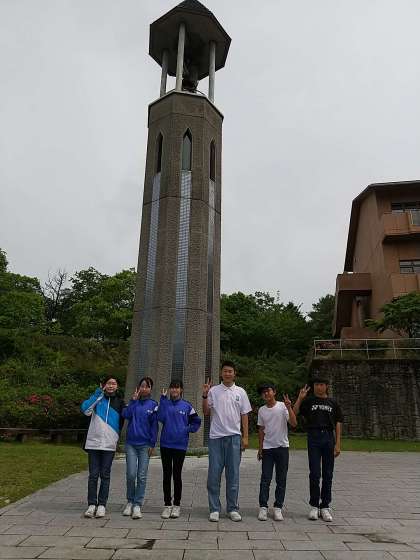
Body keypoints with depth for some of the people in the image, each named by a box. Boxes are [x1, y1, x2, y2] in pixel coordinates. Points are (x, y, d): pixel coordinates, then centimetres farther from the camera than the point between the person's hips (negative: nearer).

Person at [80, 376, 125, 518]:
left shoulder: (120, 403, 8)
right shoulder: (97, 398, 3)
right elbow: (85, 409, -16)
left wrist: (116, 438, 7)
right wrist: (98, 393, -15)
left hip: (109, 444, 1)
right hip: (93, 442, -1)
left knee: (105, 475, 6)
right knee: (93, 475, 3)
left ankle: (102, 505, 14)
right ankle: (92, 504, 12)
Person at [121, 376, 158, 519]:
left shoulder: (153, 404, 1)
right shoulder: (133, 402, 5)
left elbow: (154, 425, 0)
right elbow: (126, 415, -12)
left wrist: (152, 444, -4)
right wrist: (134, 400, -12)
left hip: (145, 444, -1)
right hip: (131, 443, 1)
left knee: (142, 476, 1)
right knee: (131, 474, -1)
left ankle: (137, 505, 12)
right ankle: (130, 501, 21)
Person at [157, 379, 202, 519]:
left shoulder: (187, 406, -1)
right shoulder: (165, 403, 2)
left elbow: (197, 421, 7)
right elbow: (161, 418, -16)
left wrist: (188, 430, -4)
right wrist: (163, 399, -16)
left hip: (180, 445, -1)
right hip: (165, 444, 1)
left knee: (177, 475, 5)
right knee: (167, 475, 8)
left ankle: (177, 505, 19)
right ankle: (167, 505, 19)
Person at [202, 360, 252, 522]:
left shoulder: (240, 392, 6)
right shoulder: (213, 391, 2)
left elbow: (244, 415, 7)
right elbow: (206, 413, 1)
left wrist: (245, 437, 2)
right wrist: (205, 395, -12)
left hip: (234, 437, 1)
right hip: (216, 437, -1)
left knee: (233, 474, 7)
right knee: (214, 474, 3)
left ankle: (233, 508, 19)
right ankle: (214, 509, 15)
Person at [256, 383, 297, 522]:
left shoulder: (283, 406, -6)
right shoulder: (261, 410, 5)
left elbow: (294, 424, -16)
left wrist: (289, 407, -26)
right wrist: (260, 449, 11)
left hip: (282, 447, -2)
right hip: (267, 448, 2)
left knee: (281, 480, 5)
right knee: (265, 479, 1)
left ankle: (278, 508, 14)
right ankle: (263, 507, 8)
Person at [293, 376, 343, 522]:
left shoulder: (333, 403, 10)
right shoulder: (308, 401, 6)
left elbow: (338, 423, 7)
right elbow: (294, 413, -5)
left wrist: (338, 444, 0)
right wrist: (300, 398, -14)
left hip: (329, 438, 2)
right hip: (313, 438, -2)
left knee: (328, 474, 6)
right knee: (315, 474, -1)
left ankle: (325, 507, 17)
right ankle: (314, 506, 12)